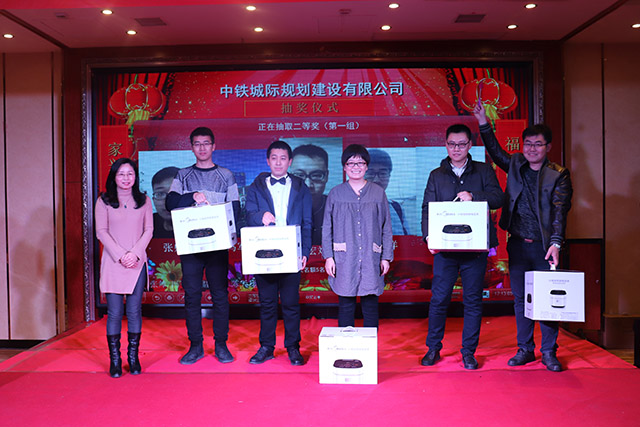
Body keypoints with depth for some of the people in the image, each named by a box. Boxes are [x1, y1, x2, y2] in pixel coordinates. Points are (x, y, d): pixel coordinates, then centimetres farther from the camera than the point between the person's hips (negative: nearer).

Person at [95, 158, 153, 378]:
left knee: (134, 311, 2)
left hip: (137, 262, 1)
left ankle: (133, 357, 12)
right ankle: (114, 360, 8)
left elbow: (148, 230, 5)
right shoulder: (104, 201, 5)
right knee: (114, 313, -1)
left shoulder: (144, 201, 9)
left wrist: (135, 253, -10)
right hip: (112, 263, -1)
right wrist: (120, 255, -10)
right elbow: (101, 231, 0)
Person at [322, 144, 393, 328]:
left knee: (370, 303, 4)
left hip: (371, 258, 0)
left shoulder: (378, 192, 8)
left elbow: (386, 228, 9)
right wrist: (328, 256, 0)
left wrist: (386, 257, 4)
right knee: (345, 304, 3)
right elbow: (327, 228, 7)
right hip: (344, 259, 0)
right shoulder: (335, 194, 7)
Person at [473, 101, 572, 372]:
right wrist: (483, 123, 17)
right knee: (520, 299, 9)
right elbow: (495, 152, 24)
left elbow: (560, 211, -11)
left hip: (544, 246, -3)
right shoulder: (515, 164, 8)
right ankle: (525, 349, 21)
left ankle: (549, 352, 16)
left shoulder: (559, 175, -2)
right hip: (518, 245, 3)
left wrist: (555, 243, -24)